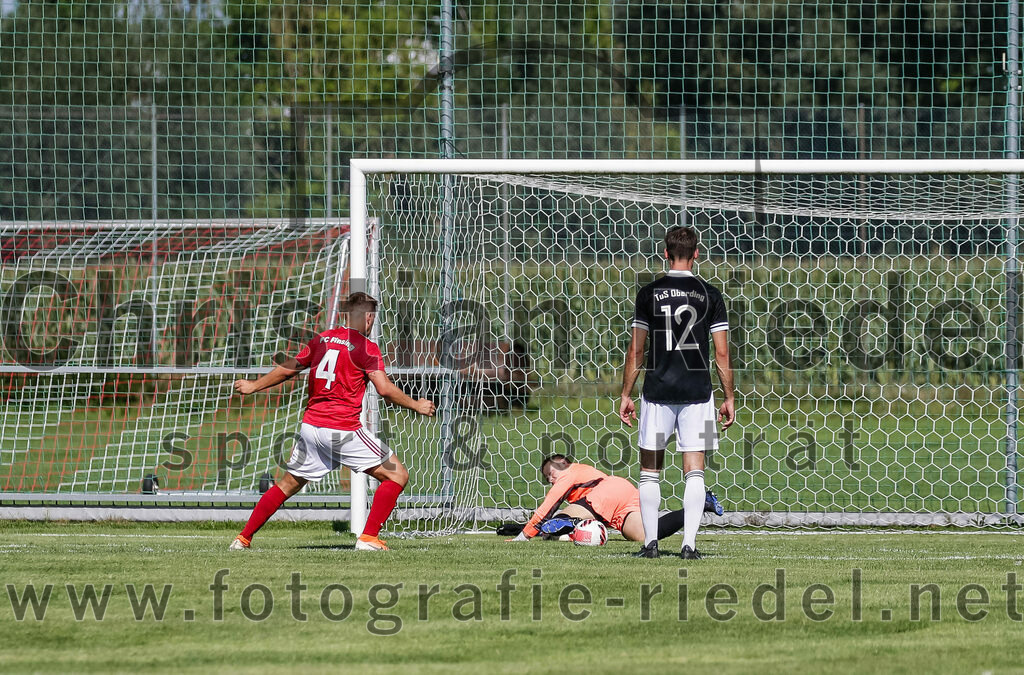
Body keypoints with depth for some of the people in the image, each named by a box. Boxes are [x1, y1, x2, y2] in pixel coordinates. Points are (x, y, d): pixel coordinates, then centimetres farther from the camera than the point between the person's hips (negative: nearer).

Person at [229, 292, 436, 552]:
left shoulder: (322, 339, 12)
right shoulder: (365, 348, -5)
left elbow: (288, 369, 21)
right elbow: (385, 389, -14)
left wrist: (254, 386, 35)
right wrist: (416, 405, 1)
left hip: (310, 424, 6)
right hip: (344, 429, -6)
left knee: (289, 484, 22)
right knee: (398, 475, 0)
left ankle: (243, 538, 21)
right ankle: (368, 538, -9)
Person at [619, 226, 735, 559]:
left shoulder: (649, 293, 0)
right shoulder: (709, 295, 0)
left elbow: (635, 350, 1)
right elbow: (722, 353, -1)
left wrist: (626, 395, 8)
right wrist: (729, 397, 7)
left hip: (657, 391, 0)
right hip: (697, 391, 0)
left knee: (650, 468, 10)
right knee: (694, 471, 2)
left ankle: (650, 542, 7)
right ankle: (689, 544, -6)